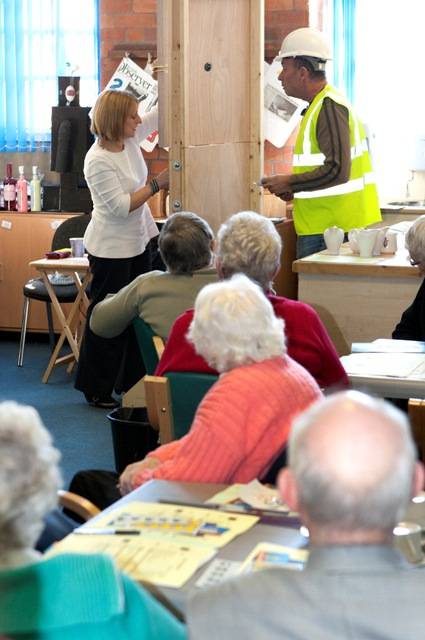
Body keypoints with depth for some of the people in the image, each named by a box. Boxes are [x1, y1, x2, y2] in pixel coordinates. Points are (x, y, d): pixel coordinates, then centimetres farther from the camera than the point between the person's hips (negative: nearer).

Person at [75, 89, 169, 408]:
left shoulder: (130, 139, 0)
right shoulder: (98, 161, -23)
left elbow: (159, 115, 8)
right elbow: (120, 206, -25)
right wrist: (156, 184, -22)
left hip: (138, 241, 9)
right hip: (111, 248, -9)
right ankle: (96, 390, 13)